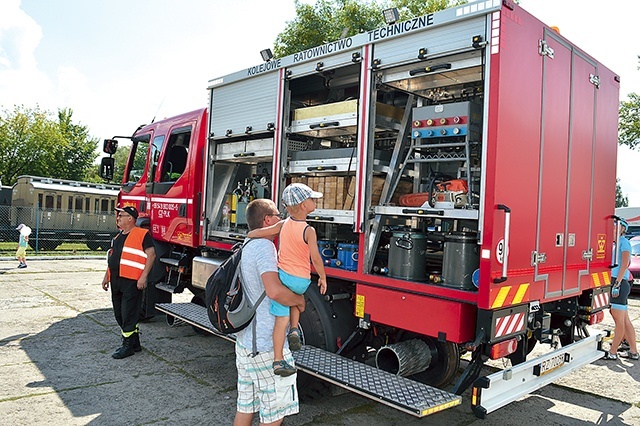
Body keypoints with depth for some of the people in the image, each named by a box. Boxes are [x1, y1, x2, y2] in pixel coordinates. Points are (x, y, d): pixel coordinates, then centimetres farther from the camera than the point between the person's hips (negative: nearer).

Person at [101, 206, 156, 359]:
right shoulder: (118, 236, 19)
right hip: (116, 281, 9)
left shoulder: (142, 234, -8)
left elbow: (151, 255, -14)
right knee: (119, 314, 14)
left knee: (129, 315, -5)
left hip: (131, 282, -9)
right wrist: (106, 276, 21)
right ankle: (135, 343, 25)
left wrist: (143, 277, -19)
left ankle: (129, 346, 6)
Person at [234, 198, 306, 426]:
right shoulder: (264, 246, -18)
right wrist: (299, 301, -14)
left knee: (245, 406, 18)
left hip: (245, 340, 10)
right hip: (266, 344, -9)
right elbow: (275, 291, -32)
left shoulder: (245, 247, 12)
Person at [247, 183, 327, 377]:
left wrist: (247, 238, 22)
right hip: (302, 281, -2)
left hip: (283, 275, 2)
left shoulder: (283, 224, 0)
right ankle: (294, 330, 18)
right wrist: (323, 277, 1)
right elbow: (316, 259, -13)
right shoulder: (309, 230, -12)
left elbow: (258, 233, 2)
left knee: (281, 319, 4)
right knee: (295, 297, 33)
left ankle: (278, 361, 6)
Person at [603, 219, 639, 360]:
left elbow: (624, 265, -14)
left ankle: (612, 352, 2)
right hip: (613, 282, 9)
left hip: (619, 283, -9)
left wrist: (617, 284, -19)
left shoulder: (624, 242, -6)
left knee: (620, 321, -2)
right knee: (625, 321, 13)